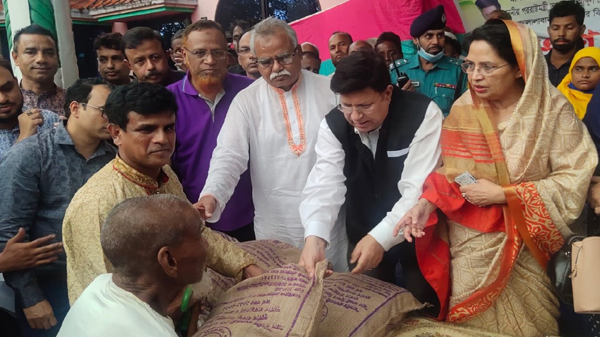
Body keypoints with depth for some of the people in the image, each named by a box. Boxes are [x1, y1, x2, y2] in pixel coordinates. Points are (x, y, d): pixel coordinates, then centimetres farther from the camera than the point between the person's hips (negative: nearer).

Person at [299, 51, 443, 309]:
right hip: (363, 234, 3)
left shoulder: (423, 116, -23)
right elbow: (325, 183, -22)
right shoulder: (333, 124, -13)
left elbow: (418, 189, -27)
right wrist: (314, 236, -38)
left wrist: (380, 237, -36)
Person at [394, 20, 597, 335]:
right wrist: (427, 203, -20)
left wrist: (501, 194, -19)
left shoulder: (553, 110, -12)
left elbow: (573, 181, -14)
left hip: (524, 238, -2)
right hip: (472, 238, 2)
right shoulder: (463, 109, -4)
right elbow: (452, 172, -1)